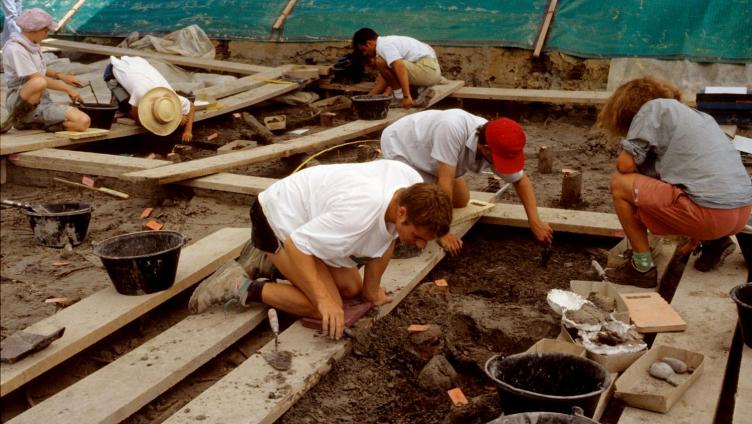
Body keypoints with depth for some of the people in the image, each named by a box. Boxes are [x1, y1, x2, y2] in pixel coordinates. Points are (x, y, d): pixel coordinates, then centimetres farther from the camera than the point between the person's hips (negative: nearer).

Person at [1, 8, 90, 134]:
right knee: (38, 83, -44)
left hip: (43, 102, 8)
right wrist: (67, 88, -10)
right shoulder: (15, 48, -12)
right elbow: (37, 78, -18)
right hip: (20, 100, -8)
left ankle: (29, 124, -2)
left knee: (84, 122, -17)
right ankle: (16, 117, -15)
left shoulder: (33, 45, 15)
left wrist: (60, 75, 14)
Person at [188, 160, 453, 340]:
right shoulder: (361, 211, -41)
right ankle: (244, 288, -3)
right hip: (278, 219, -8)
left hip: (311, 217, 8)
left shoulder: (413, 187, -18)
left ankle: (268, 263, 21)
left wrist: (371, 288, 3)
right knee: (328, 309, -17)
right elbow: (295, 243, -33)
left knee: (351, 289, 11)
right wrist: (324, 299, -34)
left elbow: (385, 238, -1)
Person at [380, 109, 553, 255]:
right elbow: (445, 181, -41)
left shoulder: (498, 148, -24)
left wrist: (535, 221, -18)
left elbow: (521, 181, -8)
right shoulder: (453, 129, -45)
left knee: (460, 202, 10)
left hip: (428, 155, 6)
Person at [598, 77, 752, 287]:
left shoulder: (653, 107, 3)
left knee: (620, 184, 3)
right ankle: (714, 242, 14)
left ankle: (642, 267, 7)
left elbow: (625, 164, -5)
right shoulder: (698, 114, 26)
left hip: (710, 212, -8)